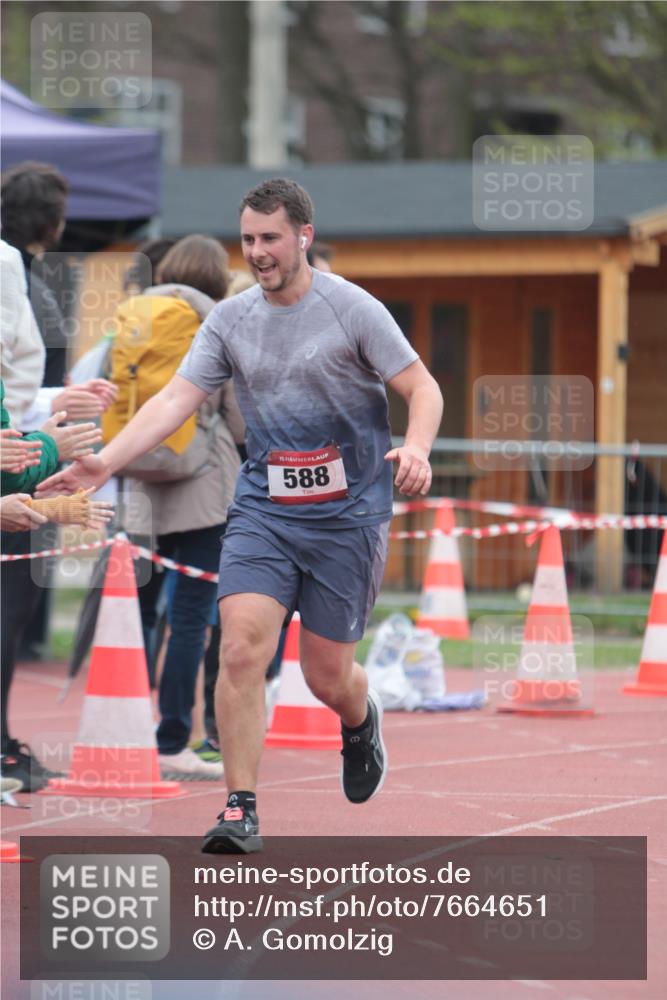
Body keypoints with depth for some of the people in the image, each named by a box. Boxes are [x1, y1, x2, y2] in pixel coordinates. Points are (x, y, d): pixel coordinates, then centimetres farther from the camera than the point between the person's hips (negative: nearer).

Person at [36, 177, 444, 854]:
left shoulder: (352, 309, -7)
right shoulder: (229, 320, 4)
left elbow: (422, 389, -5)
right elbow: (177, 398, -2)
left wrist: (416, 449, -26)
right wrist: (105, 462, -15)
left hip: (346, 513, -2)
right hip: (262, 510, 3)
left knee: (326, 676, 3)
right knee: (241, 651, -17)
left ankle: (360, 722, 41)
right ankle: (240, 810, -11)